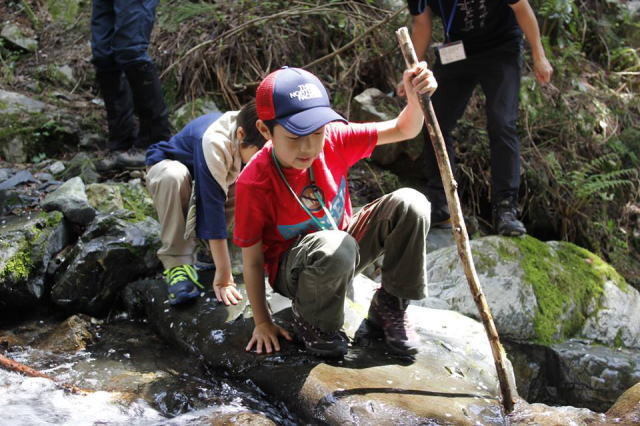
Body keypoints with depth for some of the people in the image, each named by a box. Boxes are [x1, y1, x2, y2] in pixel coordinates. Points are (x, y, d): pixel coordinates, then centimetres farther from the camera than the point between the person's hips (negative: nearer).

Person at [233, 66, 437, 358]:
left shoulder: (333, 140, -16)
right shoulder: (253, 184, -26)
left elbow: (402, 130, -10)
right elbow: (252, 260, -16)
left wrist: (415, 98, -32)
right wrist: (262, 323, -11)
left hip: (343, 254, 5)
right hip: (293, 272, -5)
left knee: (410, 203, -20)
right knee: (335, 247, -42)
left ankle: (389, 305, -2)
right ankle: (310, 321, -9)